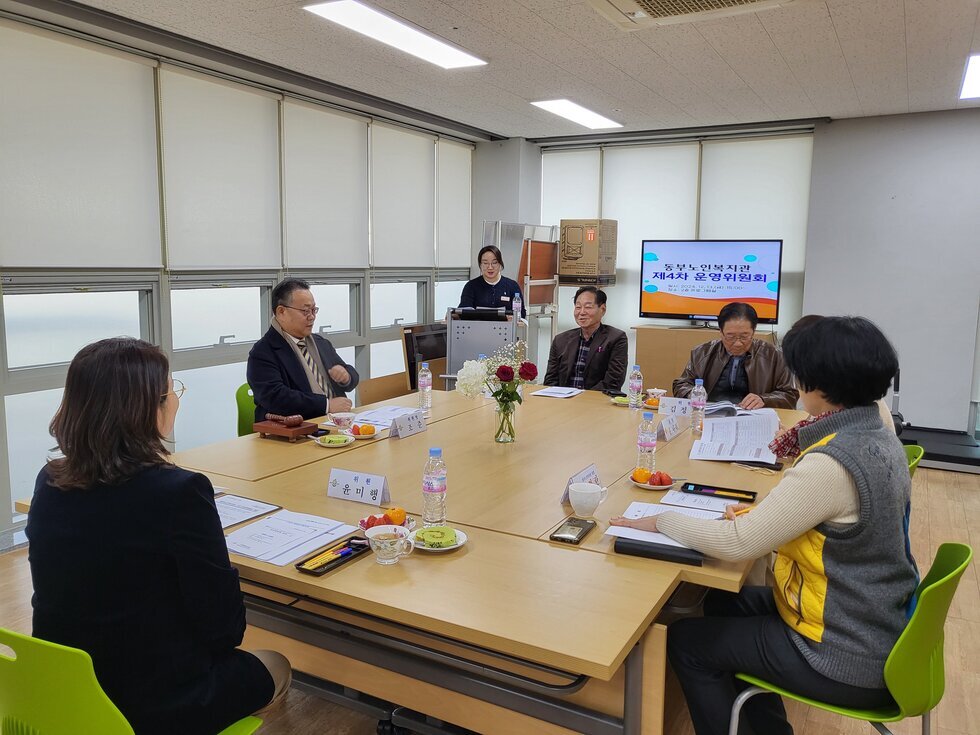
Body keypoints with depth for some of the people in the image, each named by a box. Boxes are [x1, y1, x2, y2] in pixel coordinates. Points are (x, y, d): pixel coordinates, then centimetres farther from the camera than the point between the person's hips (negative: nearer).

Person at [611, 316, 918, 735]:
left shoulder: (830, 464, -30)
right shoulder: (881, 438, -1)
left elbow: (736, 543, -26)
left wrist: (660, 520, -13)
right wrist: (759, 514, -1)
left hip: (847, 657, -9)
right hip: (878, 624, 9)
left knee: (685, 640, 4)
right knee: (723, 604, 22)